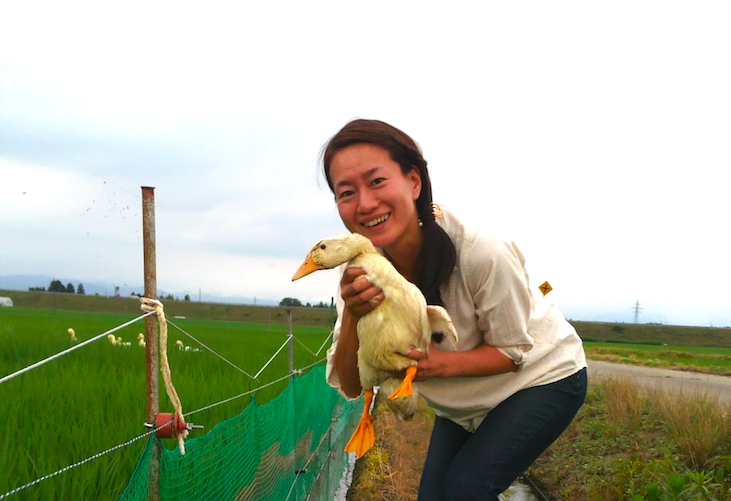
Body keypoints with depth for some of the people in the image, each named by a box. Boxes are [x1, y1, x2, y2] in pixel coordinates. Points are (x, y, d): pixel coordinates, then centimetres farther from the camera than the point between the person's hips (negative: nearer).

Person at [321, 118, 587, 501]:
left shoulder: (479, 251, -33)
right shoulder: (362, 271, -19)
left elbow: (514, 350, -18)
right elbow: (349, 386, -17)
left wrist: (444, 363, -37)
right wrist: (352, 315, -37)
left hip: (542, 376, -4)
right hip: (464, 403, 5)